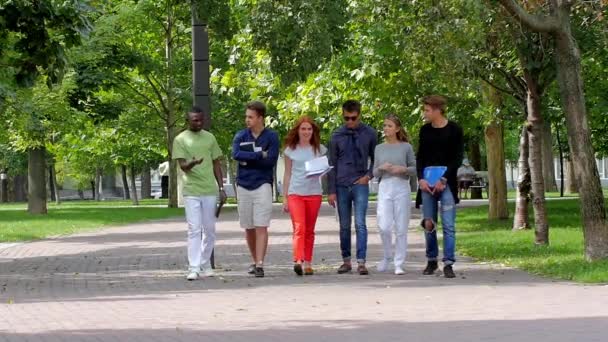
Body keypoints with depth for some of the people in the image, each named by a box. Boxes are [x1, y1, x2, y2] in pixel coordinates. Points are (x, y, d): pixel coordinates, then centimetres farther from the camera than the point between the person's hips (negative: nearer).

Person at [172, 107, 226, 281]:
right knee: (194, 229, -8)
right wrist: (192, 163, -32)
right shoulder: (180, 140, -1)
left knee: (209, 229, 8)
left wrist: (221, 188, 9)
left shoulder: (209, 138, 11)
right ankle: (194, 268, -10)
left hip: (210, 190, 4)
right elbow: (182, 165, -8)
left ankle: (205, 264, 20)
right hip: (191, 191, -4)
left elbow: (216, 164, 14)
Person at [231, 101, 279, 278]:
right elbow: (235, 154, -10)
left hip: (262, 185, -4)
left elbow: (271, 161, -10)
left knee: (261, 227, -11)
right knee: (249, 228, 10)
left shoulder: (271, 136, 0)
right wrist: (259, 155, -14)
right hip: (243, 185, 4)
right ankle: (255, 261, 23)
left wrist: (248, 159, -8)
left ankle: (260, 265, -15)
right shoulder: (241, 136, 7)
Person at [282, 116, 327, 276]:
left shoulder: (319, 149, 9)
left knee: (309, 231, 6)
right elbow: (287, 174, 10)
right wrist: (284, 197, 7)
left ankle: (308, 263, 11)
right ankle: (298, 260, -27)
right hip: (295, 192, -1)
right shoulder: (291, 149, 7)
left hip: (314, 193, 2)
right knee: (299, 228, -16)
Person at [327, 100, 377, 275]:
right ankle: (346, 261, 18)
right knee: (344, 226, 8)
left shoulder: (369, 133, 2)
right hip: (341, 186, 2)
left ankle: (361, 262, -15)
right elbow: (332, 164, 6)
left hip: (360, 184, -2)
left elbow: (375, 158, 13)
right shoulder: (337, 135, 3)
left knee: (360, 223, -13)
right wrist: (331, 190, 3)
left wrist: (369, 175, -4)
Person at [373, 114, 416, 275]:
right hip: (384, 188, 1)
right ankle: (387, 256, 16)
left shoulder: (406, 147, 4)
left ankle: (399, 264, 6)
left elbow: (415, 169, 7)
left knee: (401, 229, 0)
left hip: (402, 188, -1)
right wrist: (381, 168, -8)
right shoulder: (379, 149, 11)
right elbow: (375, 173, 13)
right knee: (384, 227, -8)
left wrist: (403, 169, -12)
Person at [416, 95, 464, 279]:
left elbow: (458, 158, -4)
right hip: (427, 183, 4)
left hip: (446, 183, -4)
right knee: (428, 224, 4)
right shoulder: (425, 130, 10)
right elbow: (420, 157, 11)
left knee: (448, 225, -8)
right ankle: (431, 260, 16)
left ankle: (448, 263, -7)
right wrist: (421, 179, -4)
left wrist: (443, 179, -13)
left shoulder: (454, 130, -2)